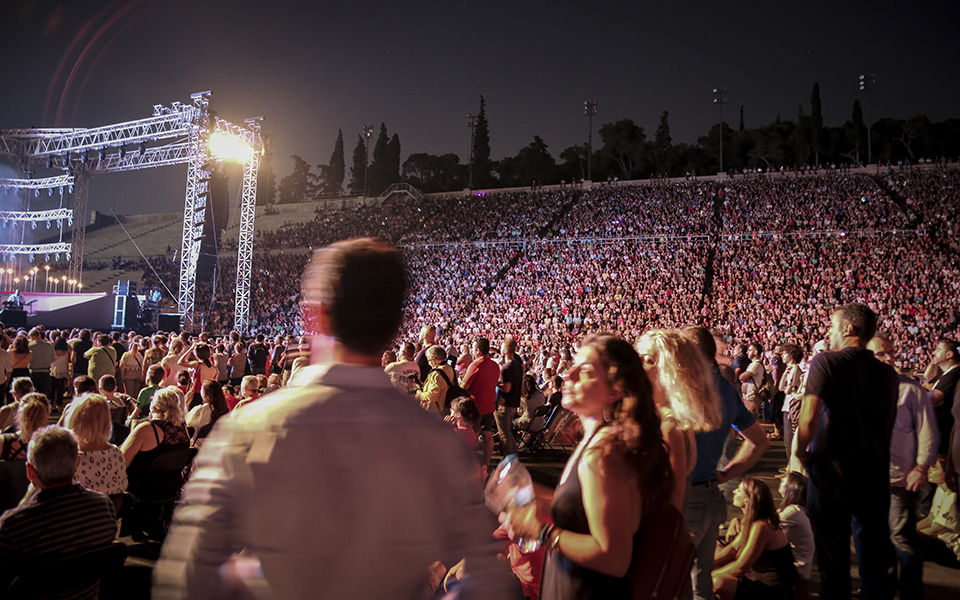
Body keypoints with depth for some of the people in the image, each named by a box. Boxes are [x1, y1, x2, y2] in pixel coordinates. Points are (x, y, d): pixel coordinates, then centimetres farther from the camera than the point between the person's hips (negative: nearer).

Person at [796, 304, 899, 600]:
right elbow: (888, 426, 11)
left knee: (833, 564, 10)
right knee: (874, 561, 16)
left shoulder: (826, 362, -13)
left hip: (830, 474, -4)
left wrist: (801, 453, -5)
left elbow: (809, 420, -20)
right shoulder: (888, 373, 3)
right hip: (875, 478, 4)